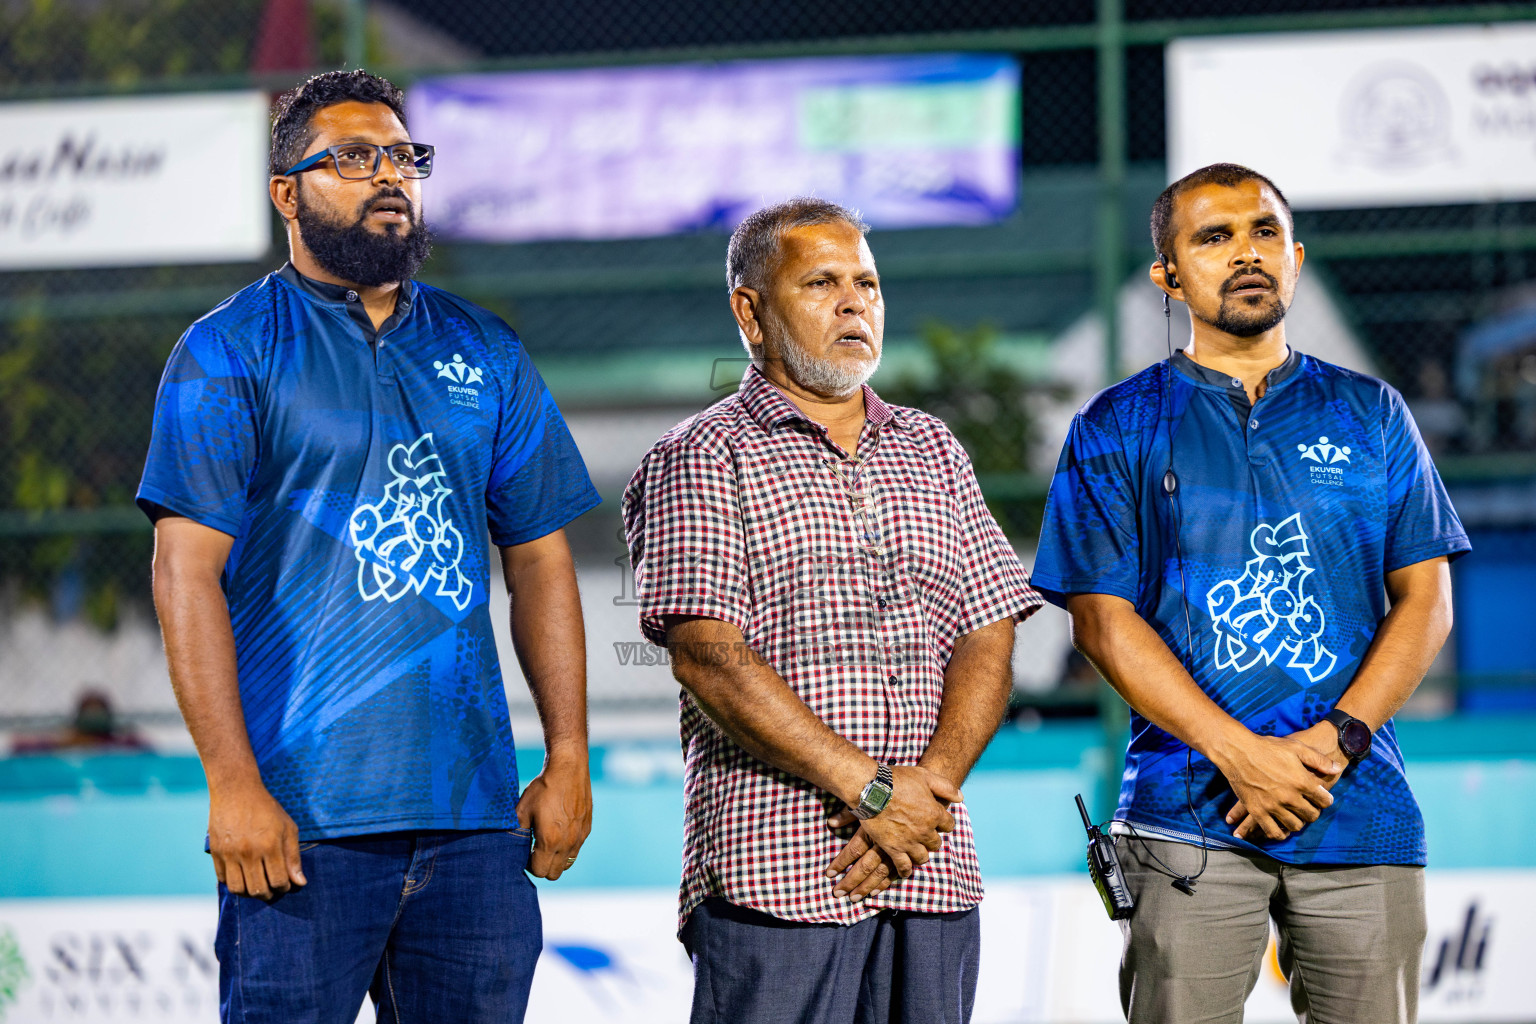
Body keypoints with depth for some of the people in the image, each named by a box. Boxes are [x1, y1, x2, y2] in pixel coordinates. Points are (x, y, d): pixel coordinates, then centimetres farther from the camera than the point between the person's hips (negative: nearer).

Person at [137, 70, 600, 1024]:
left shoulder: (485, 354, 15)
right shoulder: (228, 352, 1)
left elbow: (540, 557, 16)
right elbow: (186, 569, -7)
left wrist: (569, 756, 7)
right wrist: (233, 784, -15)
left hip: (474, 807, 4)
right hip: (303, 814, -4)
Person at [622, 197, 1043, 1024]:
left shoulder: (932, 451, 18)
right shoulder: (699, 460, 1)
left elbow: (988, 638, 10)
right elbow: (706, 654, -10)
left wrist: (930, 785, -8)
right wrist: (869, 791, -14)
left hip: (932, 872, 5)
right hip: (773, 873, -5)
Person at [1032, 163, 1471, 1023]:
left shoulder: (1370, 415, 13)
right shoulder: (1118, 429, 7)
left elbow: (1427, 599, 8)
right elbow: (1104, 621, -1)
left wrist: (1335, 740, -8)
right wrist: (1241, 753, -12)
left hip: (1363, 808, 2)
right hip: (1190, 815, -2)